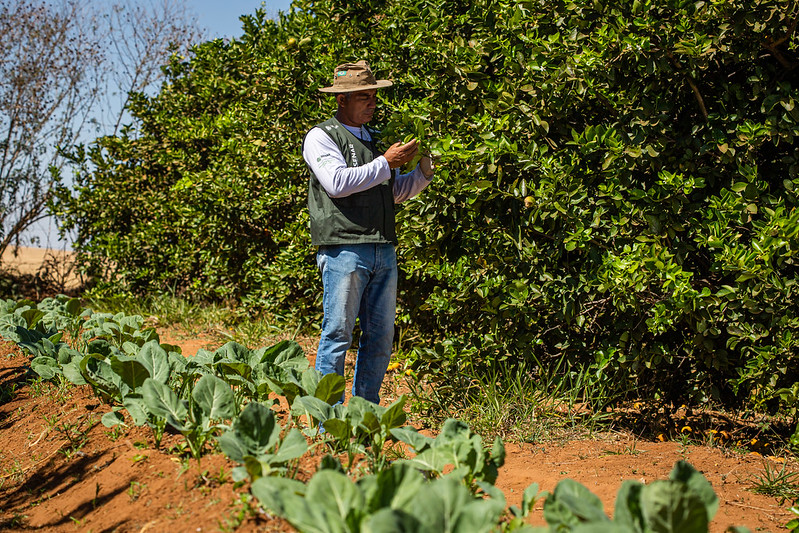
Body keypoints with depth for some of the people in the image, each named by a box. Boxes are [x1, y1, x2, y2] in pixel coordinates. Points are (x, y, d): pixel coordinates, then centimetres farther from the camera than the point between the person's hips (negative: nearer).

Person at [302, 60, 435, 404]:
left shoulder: (372, 139, 22)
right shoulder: (321, 137, 0)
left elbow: (395, 192, 26)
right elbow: (337, 183, -16)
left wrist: (424, 172, 8)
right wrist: (386, 162, -11)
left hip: (383, 252, 7)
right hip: (344, 250, -7)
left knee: (381, 337, 8)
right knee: (338, 334, -6)